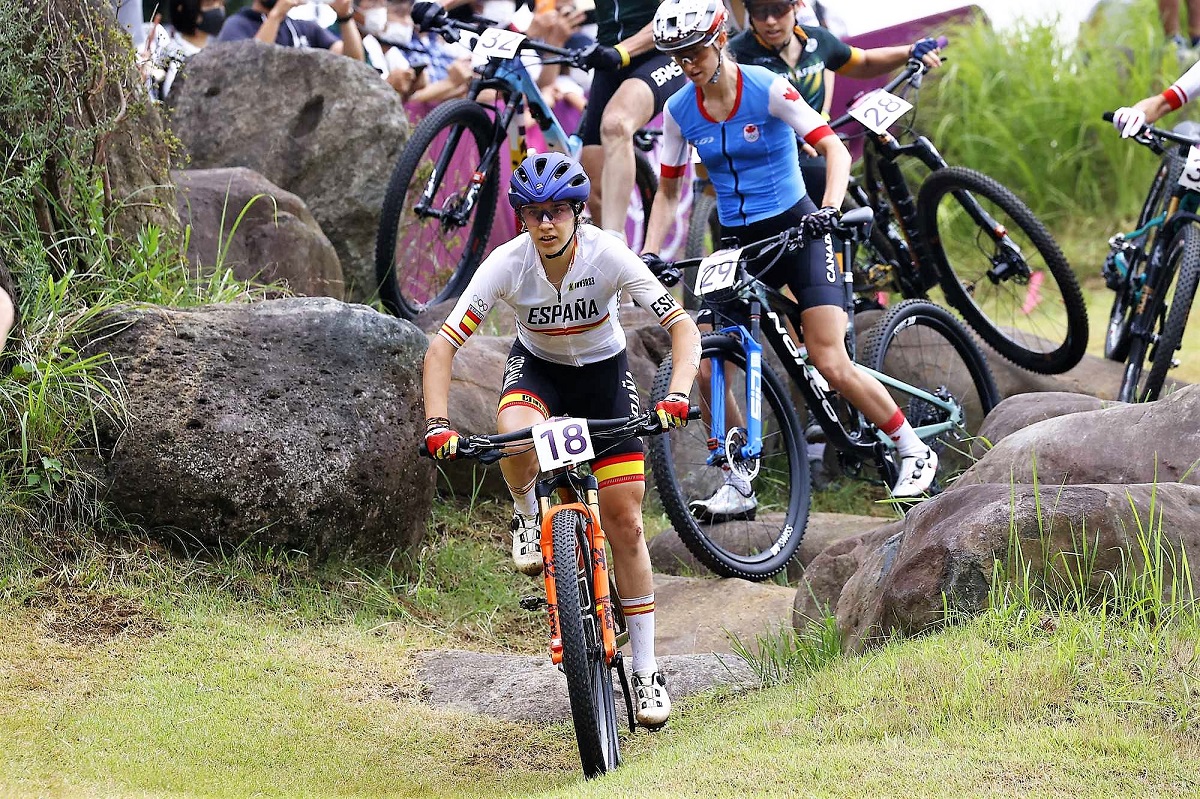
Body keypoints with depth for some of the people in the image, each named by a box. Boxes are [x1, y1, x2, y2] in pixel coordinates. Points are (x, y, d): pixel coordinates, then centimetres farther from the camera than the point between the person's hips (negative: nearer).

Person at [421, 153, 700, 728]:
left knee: (624, 520, -6)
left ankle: (645, 670, 4)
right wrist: (437, 425, -40)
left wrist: (677, 395, -47)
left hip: (603, 373, 0)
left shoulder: (609, 257, -29)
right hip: (537, 367, 0)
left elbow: (682, 326, -29)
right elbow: (443, 345, -26)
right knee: (518, 437, -38)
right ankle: (528, 517, -3)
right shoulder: (507, 264, -27)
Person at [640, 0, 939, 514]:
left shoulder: (767, 89, -13)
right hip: (736, 242, 4)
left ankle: (916, 453, 4)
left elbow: (835, 149, -17)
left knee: (832, 366, -14)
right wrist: (649, 254, -6)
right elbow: (667, 192, 8)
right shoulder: (680, 111, -1)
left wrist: (829, 209, -34)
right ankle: (737, 488, 1)